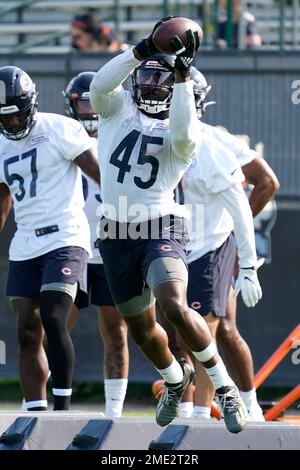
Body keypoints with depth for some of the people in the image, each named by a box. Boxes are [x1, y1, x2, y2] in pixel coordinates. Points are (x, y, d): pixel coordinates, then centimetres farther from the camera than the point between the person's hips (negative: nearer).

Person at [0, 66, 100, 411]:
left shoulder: (59, 130, -6)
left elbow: (98, 173, -6)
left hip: (64, 240, -7)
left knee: (53, 322, -17)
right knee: (28, 333, 2)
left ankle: (63, 408, -12)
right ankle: (35, 415, 4)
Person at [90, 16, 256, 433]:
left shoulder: (183, 125, -4)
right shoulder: (117, 107, 3)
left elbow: (183, 136, -29)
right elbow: (100, 85, -19)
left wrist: (182, 73, -27)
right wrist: (142, 50, -27)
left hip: (160, 227, -4)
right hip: (116, 232, 4)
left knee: (174, 306, -28)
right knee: (140, 327, 16)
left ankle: (224, 387, -12)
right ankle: (175, 378, 47)